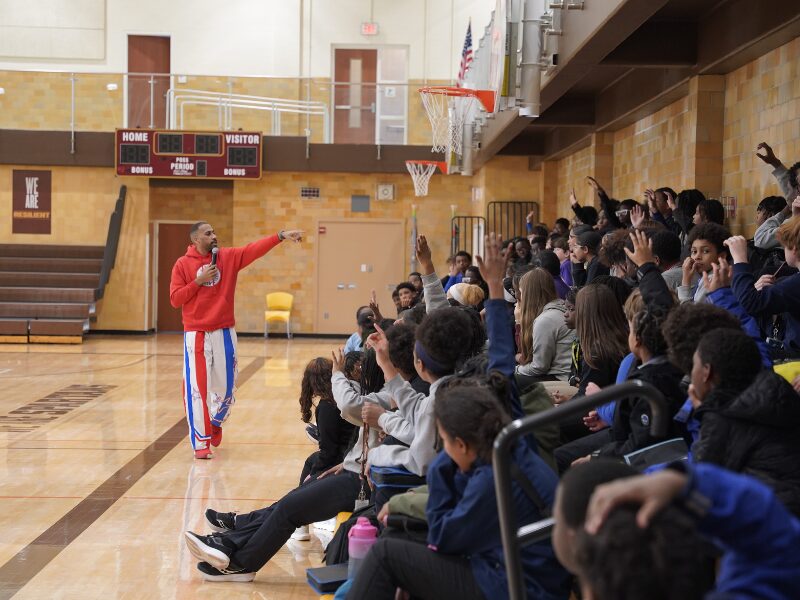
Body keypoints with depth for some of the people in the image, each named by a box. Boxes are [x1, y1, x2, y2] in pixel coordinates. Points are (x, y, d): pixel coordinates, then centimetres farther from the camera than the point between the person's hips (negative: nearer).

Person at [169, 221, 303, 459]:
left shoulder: (229, 257, 3)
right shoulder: (182, 264, -1)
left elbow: (255, 249, -9)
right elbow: (175, 299, -5)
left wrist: (281, 235, -20)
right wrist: (199, 280, -13)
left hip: (224, 332, 2)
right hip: (196, 334, -2)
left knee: (225, 386, 9)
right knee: (197, 389, -3)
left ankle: (216, 422, 38)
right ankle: (200, 442, 5)